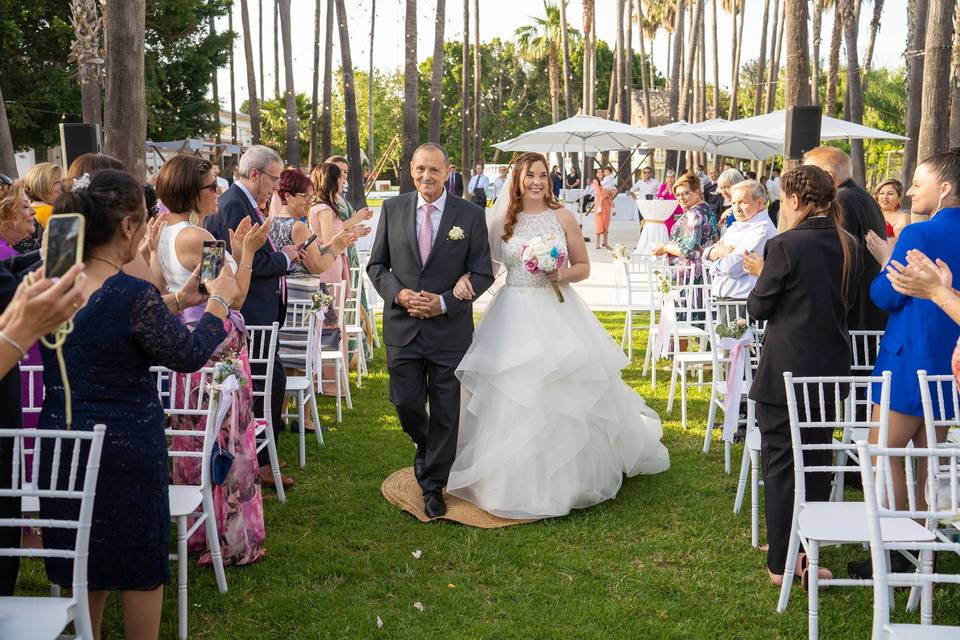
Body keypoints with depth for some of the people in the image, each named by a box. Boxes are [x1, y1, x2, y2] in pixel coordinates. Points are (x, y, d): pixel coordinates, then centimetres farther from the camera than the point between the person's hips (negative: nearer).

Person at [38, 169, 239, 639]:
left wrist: (173, 301, 16)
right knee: (141, 565, 14)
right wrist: (219, 302, 4)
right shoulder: (135, 296, -23)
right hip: (126, 448, -6)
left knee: (80, 567, 21)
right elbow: (189, 355, -11)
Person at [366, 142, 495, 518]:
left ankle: (433, 486, 22)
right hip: (403, 327, 2)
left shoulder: (471, 215, -3)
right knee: (405, 402, 5)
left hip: (449, 329, -1)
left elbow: (482, 274, -2)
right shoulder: (392, 209, 3)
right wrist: (398, 294, -11)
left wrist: (445, 302, -15)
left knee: (445, 412, 5)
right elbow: (376, 265, 7)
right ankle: (425, 448, 40)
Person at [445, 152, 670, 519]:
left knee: (568, 394, 1)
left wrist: (562, 275, -13)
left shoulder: (562, 217, 3)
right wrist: (463, 280, -17)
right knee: (513, 396, 0)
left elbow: (584, 267, 6)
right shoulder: (502, 220, 5)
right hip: (515, 315, 0)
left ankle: (570, 474, 20)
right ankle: (517, 478, 14)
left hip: (557, 312, 0)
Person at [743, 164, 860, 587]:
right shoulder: (849, 246, 4)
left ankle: (781, 562, 9)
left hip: (784, 372, -6)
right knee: (818, 464, 16)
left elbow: (758, 308, -9)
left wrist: (761, 275, 11)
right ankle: (809, 553, 26)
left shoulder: (785, 246, -16)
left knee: (780, 462, 4)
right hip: (830, 369, 6)